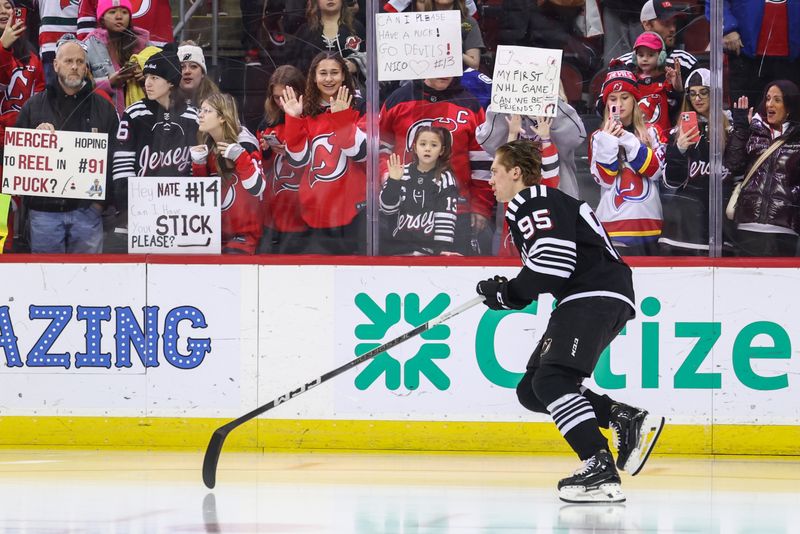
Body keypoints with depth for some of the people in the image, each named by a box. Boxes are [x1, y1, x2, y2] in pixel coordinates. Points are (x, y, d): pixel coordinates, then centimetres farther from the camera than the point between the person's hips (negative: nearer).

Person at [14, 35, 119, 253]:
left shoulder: (102, 107, 8)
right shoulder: (34, 106, 9)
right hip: (44, 209, 0)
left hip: (86, 209, 0)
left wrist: (102, 200, -3)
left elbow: (114, 159, 5)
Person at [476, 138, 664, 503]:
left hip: (596, 296, -11)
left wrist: (510, 294, -7)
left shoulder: (534, 203, -7)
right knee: (531, 391, 8)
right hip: (586, 299, 11)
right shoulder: (539, 204, 27)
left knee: (552, 380, -23)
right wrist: (508, 292, 14)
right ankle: (625, 418, 1)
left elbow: (553, 265, -19)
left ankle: (600, 470, -33)